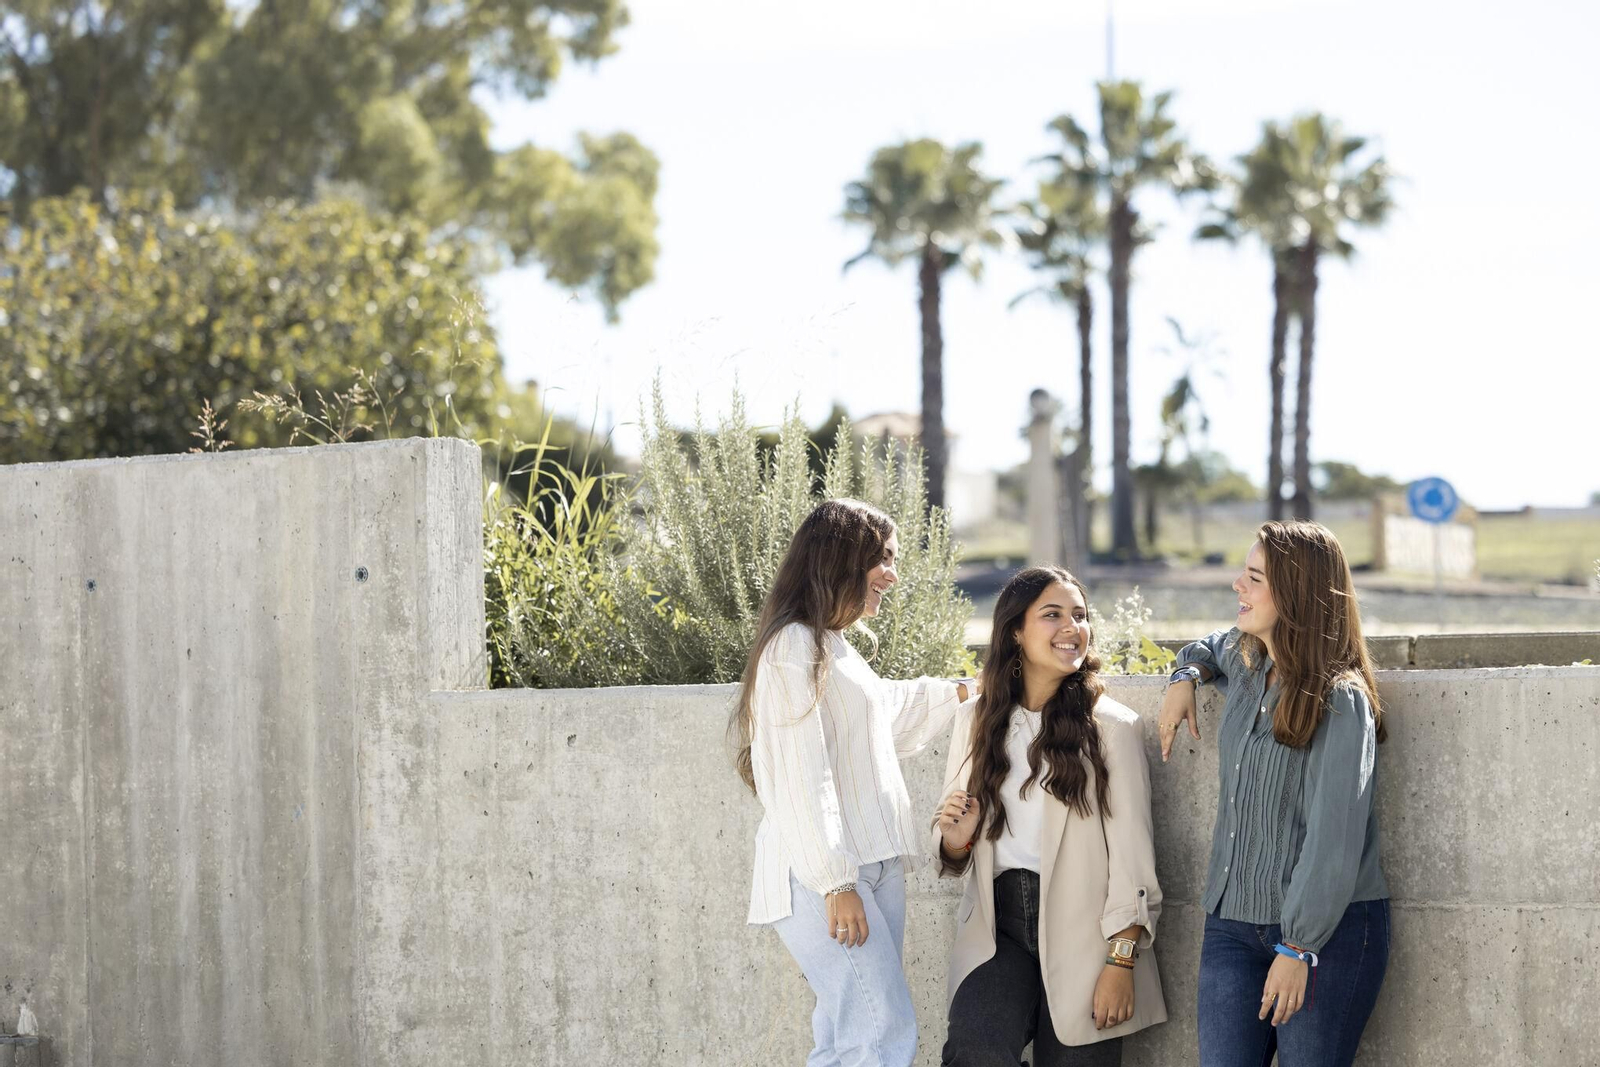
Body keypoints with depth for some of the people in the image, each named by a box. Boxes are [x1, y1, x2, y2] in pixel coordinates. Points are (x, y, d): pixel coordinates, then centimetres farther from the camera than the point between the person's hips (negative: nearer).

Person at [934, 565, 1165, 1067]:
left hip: (1081, 933, -2)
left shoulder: (1112, 726, -4)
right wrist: (955, 839, -9)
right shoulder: (976, 720, 7)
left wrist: (1122, 962, -11)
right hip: (996, 928, 2)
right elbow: (951, 857, 15)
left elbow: (1132, 852, -5)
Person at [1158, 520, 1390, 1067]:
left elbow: (1334, 838, -17)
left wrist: (1297, 949, -20)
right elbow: (1210, 647, 38)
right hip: (1233, 921, 6)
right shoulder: (1243, 663, 10)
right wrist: (1186, 677, 14)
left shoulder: (1340, 702, -11)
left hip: (1329, 929, -6)